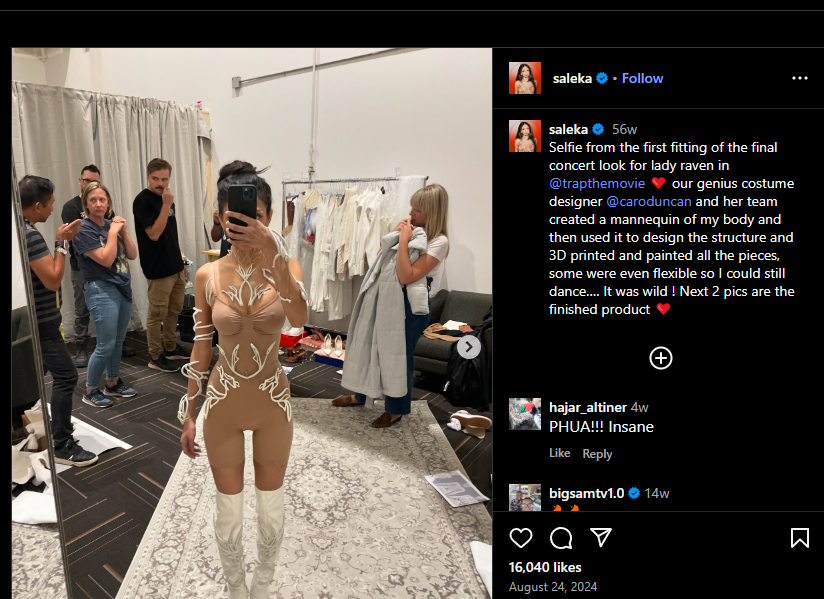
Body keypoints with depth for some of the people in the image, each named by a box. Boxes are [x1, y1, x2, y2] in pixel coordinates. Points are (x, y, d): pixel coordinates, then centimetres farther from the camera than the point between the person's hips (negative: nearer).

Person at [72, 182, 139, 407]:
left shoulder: (112, 224, 8)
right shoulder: (84, 230, -10)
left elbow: (132, 255, 6)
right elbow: (106, 259, -20)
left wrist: (123, 231, -5)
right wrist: (113, 232, -14)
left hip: (123, 288, 6)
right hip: (102, 291, -6)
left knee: (118, 342, 14)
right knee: (106, 345, -4)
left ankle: (112, 383, 28)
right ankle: (90, 391, 13)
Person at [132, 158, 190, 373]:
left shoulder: (165, 198, 12)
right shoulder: (143, 200, -13)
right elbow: (154, 234, -23)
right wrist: (166, 205, -25)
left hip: (175, 266, 8)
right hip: (159, 269, -8)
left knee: (174, 310, 17)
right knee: (157, 314, 1)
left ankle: (170, 347, 31)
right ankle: (155, 356, 13)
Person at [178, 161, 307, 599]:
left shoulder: (286, 267, -12)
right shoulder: (207, 276, -8)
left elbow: (300, 317, -33)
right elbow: (200, 349, 0)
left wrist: (270, 251, -45)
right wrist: (188, 415, 4)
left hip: (273, 402, 0)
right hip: (223, 404, 1)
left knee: (271, 506, 19)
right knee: (229, 511, 17)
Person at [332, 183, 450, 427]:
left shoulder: (439, 242, -17)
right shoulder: (411, 231, 6)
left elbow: (406, 277, -26)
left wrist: (403, 241, -24)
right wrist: (393, 233, -3)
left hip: (411, 306, -8)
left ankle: (396, 409, 25)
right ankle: (361, 395, 37)